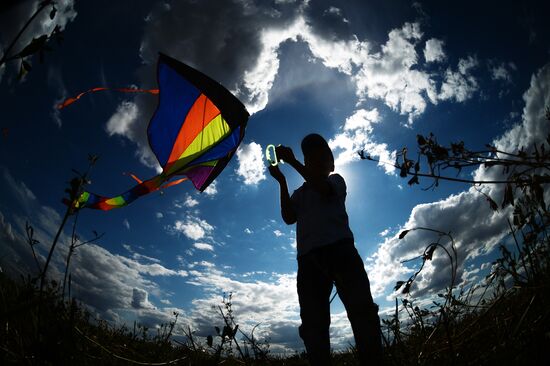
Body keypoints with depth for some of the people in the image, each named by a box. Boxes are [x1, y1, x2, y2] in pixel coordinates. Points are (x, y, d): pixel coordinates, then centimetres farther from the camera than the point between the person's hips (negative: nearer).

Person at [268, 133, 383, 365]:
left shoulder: (336, 180, 23)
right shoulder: (299, 193, 31)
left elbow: (324, 189, -2)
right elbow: (288, 218, 12)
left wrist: (292, 161, -2)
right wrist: (281, 181, 8)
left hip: (340, 248, -3)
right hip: (309, 256, 3)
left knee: (362, 310, -16)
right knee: (313, 322, -7)